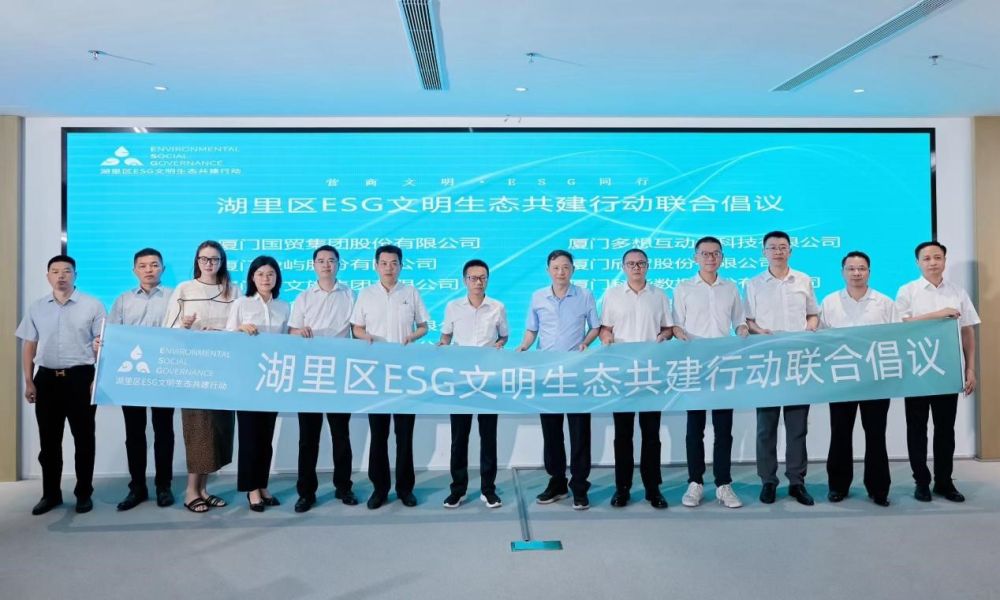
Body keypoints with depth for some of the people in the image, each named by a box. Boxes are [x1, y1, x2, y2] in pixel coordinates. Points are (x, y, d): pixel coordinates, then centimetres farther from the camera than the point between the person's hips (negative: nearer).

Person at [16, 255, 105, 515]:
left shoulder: (92, 305, -2)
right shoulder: (37, 308, 9)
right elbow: (29, 346, 11)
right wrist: (29, 382, 4)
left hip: (81, 378, -3)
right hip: (46, 379, 3)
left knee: (83, 438, 5)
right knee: (49, 440, 10)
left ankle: (84, 493, 17)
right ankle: (50, 493, 22)